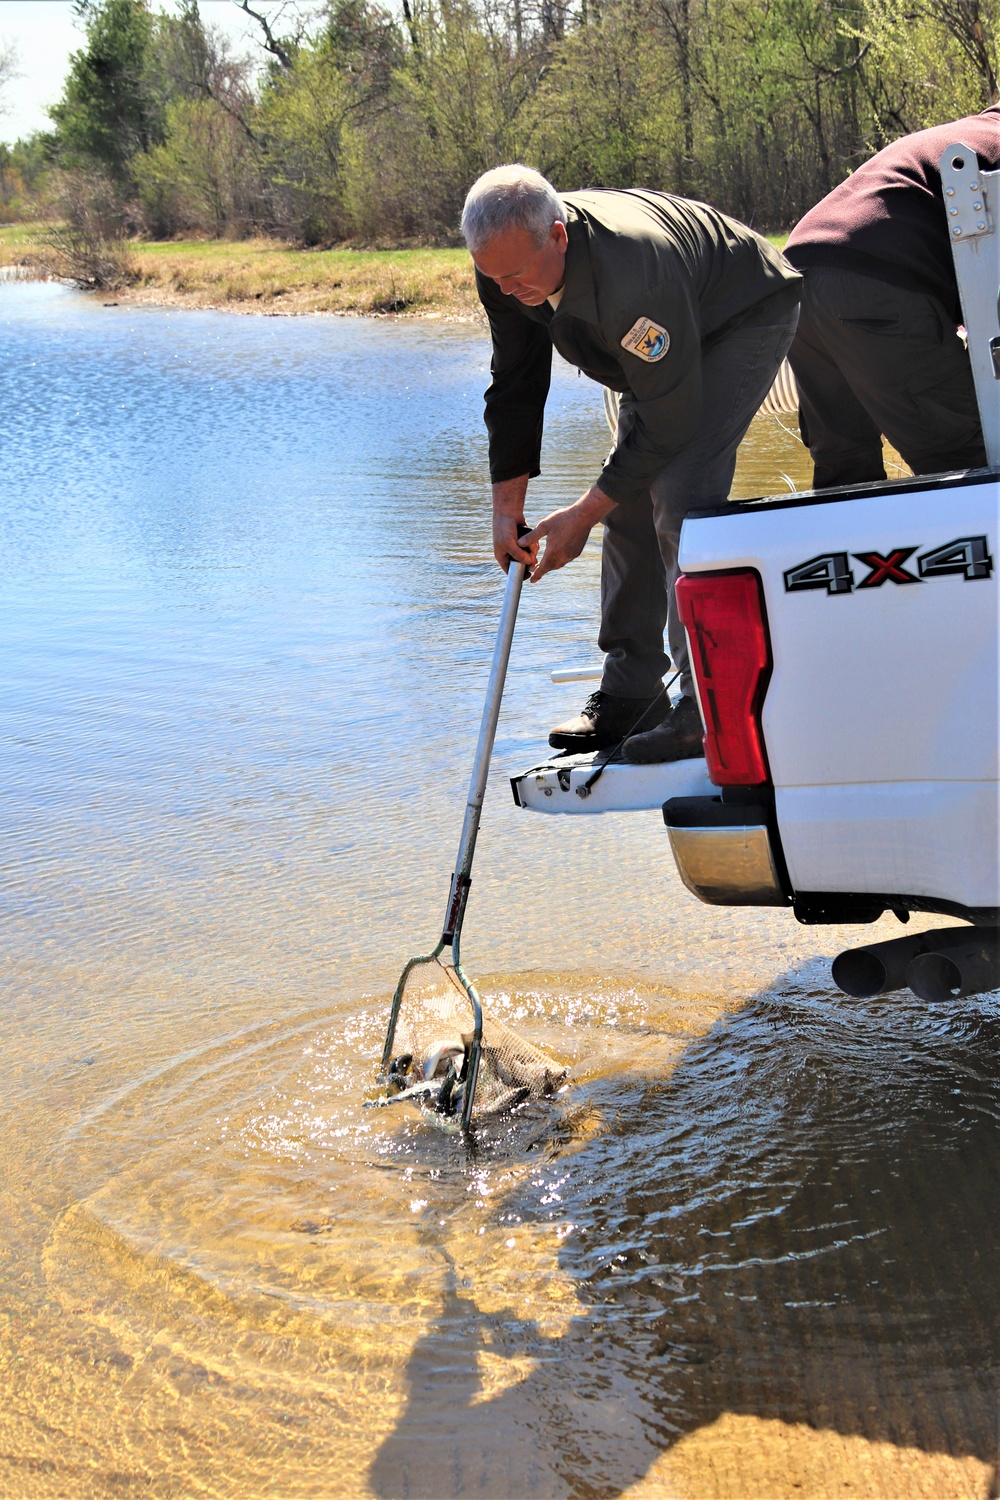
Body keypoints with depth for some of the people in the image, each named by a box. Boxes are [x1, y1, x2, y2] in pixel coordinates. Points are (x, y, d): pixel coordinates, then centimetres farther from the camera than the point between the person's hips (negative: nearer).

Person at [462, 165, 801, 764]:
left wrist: (583, 515, -28)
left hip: (746, 318, -8)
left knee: (679, 499, -22)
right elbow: (515, 384, -4)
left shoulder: (629, 276, -43)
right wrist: (507, 503, -7)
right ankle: (629, 696, 10)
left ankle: (707, 707, -19)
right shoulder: (507, 269, -19)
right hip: (664, 342, 8)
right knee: (629, 502, 2)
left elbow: (669, 420, -34)